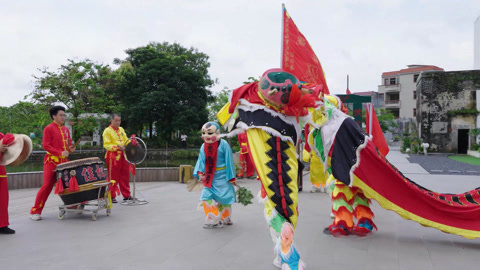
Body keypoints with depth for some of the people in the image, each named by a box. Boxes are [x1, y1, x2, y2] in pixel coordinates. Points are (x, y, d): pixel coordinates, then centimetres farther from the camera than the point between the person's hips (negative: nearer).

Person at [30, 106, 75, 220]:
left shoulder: (66, 129, 13)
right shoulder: (48, 128, -6)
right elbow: (46, 145, -13)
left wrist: (70, 148, 0)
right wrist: (60, 152, -22)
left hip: (64, 161, 6)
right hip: (52, 161, -6)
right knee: (47, 185, -7)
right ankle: (35, 211, 3)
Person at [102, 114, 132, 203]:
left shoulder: (121, 129, 14)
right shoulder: (107, 131, -6)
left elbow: (126, 140, 19)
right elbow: (106, 145, -13)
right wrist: (117, 147, -26)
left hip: (123, 156, 7)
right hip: (113, 157, -6)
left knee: (125, 176, 11)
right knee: (113, 177, -1)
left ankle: (126, 195, 20)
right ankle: (112, 196, 9)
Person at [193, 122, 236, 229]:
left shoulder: (223, 144, -11)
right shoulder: (203, 146, 4)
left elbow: (229, 161, -8)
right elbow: (201, 161, 5)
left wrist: (231, 177, -7)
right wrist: (200, 172, -13)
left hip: (222, 177, -4)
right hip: (209, 178, 4)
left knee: (223, 198, 4)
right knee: (207, 196, -4)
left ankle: (226, 219, 23)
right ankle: (214, 220, 9)